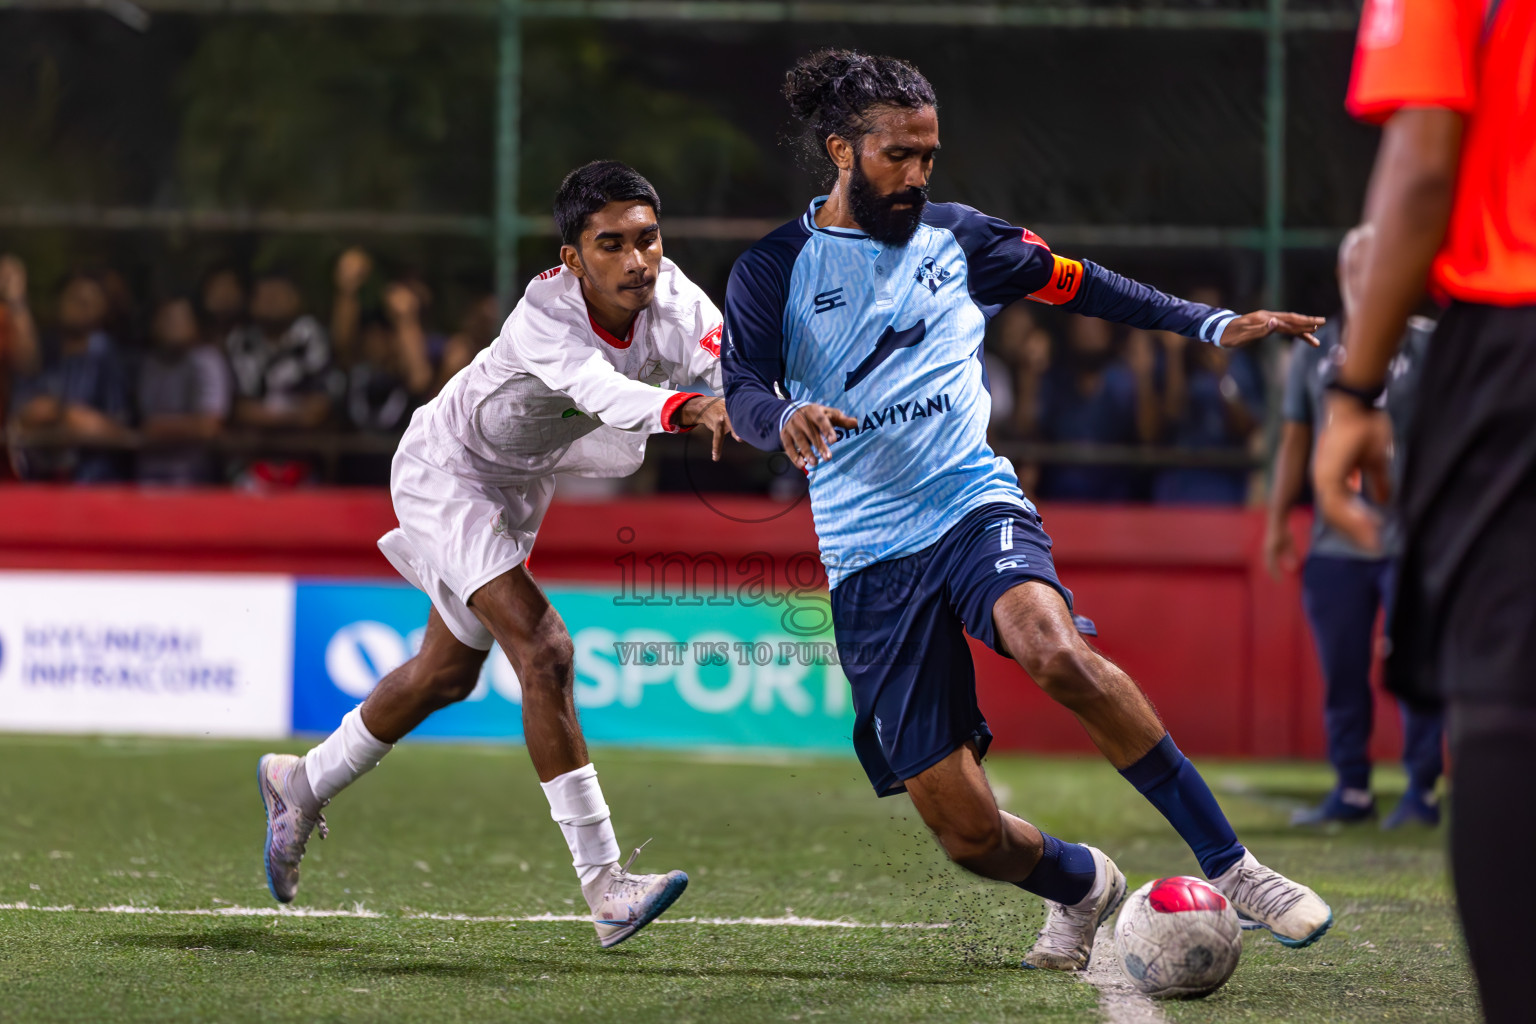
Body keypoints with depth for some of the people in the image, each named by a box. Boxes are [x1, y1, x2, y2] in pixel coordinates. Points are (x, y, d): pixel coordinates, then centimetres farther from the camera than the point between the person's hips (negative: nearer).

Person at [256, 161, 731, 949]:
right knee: (543, 649, -23)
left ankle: (303, 783, 45)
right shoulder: (547, 315, -37)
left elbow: (726, 360, -38)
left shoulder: (670, 300, -21)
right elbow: (605, 393, -56)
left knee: (445, 675, 22)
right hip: (445, 468, -8)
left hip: (520, 485, 8)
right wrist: (686, 408, -76)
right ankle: (603, 885, -23)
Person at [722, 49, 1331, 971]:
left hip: (977, 505, 0)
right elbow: (744, 393, -9)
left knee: (1055, 651, -36)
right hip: (871, 559, 0)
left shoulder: (955, 238, 11)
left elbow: (1073, 282, 23)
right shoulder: (775, 271, 2)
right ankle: (1084, 886, 29)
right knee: (967, 832, -7)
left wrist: (1215, 325, 18)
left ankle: (1230, 867, -29)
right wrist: (787, 419, -33)